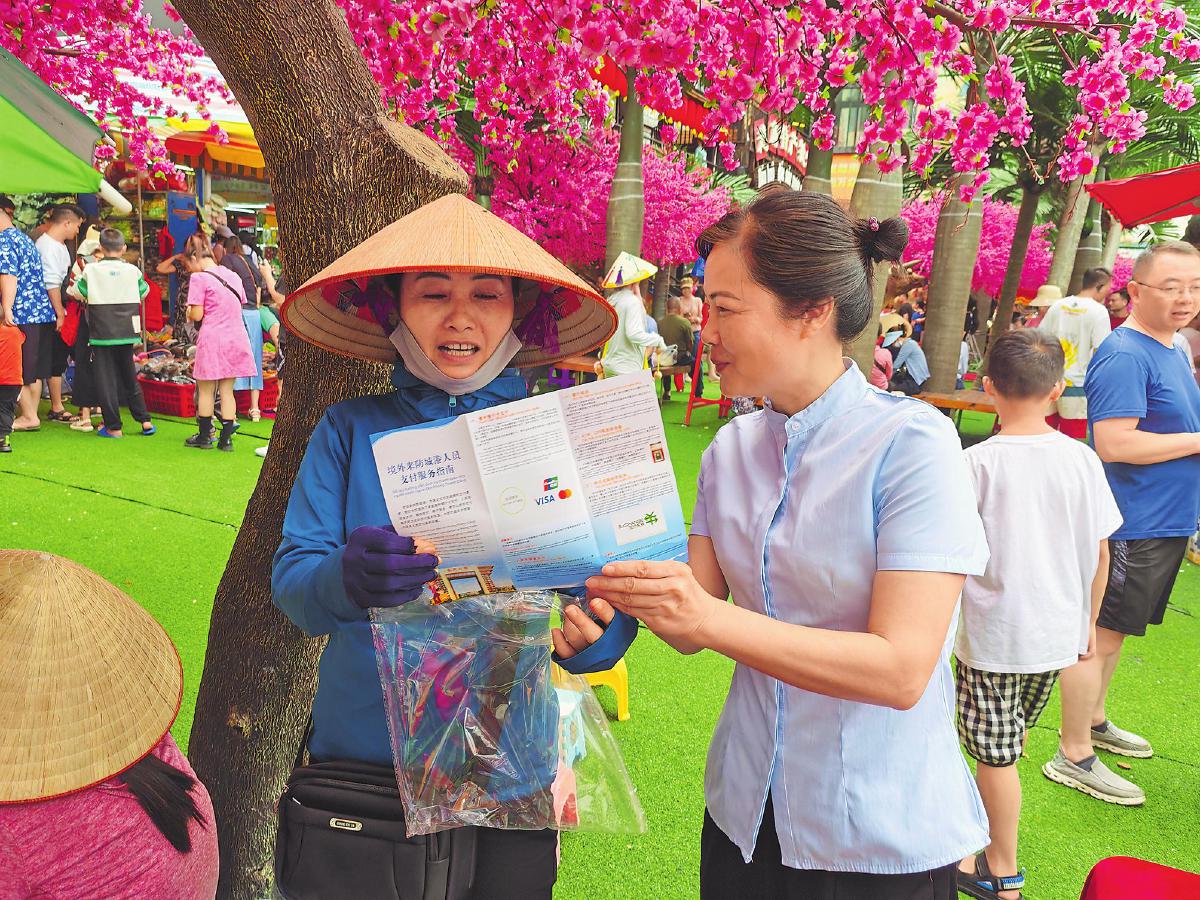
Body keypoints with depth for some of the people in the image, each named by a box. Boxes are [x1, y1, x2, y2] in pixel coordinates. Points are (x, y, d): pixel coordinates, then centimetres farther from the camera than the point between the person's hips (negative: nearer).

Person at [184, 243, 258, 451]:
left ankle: (204, 437, 16)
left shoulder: (199, 278, -7)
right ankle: (226, 439, 9)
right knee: (227, 390, 9)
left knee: (205, 390, 8)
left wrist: (189, 311, 11)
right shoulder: (232, 276, 12)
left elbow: (197, 315, -10)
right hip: (236, 338, 6)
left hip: (212, 339, -6)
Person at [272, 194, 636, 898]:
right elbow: (291, 583, -10)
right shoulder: (351, 431, -4)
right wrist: (346, 578, -32)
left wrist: (590, 637, -27)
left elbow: (615, 597, -5)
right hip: (361, 754, 1)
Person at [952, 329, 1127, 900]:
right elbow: (1099, 554, 3)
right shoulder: (1082, 460, -5)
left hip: (992, 635, -5)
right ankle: (981, 838, 39)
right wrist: (1088, 622, 17)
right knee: (1007, 745, 22)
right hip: (1058, 634, 5)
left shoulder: (977, 463, -17)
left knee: (996, 755, 9)